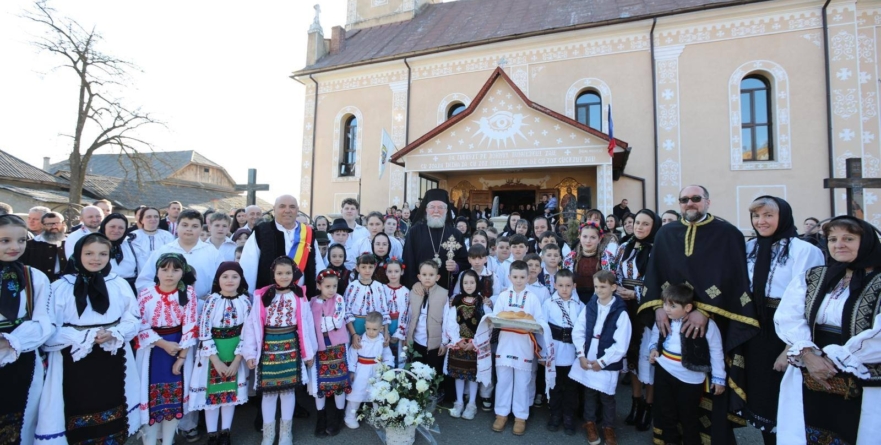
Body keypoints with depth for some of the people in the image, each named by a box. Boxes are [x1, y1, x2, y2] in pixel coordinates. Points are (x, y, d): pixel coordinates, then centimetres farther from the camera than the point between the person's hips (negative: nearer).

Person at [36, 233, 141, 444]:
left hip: (112, 360, 2)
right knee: (79, 411, 3)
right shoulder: (61, 287, -4)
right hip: (75, 361, -2)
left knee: (111, 412, 12)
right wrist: (85, 338, -18)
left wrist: (113, 334, -14)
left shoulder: (120, 284, 4)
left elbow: (132, 320, 4)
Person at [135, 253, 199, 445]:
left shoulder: (188, 292, -8)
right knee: (151, 395, 7)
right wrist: (163, 343, -16)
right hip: (152, 352, 0)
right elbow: (141, 327, -7)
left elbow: (190, 326, -8)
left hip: (179, 350, 1)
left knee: (175, 397, 9)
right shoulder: (145, 294, -7)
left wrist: (182, 356, -11)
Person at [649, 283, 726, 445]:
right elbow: (656, 332, 14)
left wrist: (718, 378, -4)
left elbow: (716, 351, -9)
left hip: (690, 377, -4)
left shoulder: (706, 325, -21)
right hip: (664, 371, 4)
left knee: (688, 416, 13)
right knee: (666, 412, 19)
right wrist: (653, 347, -2)